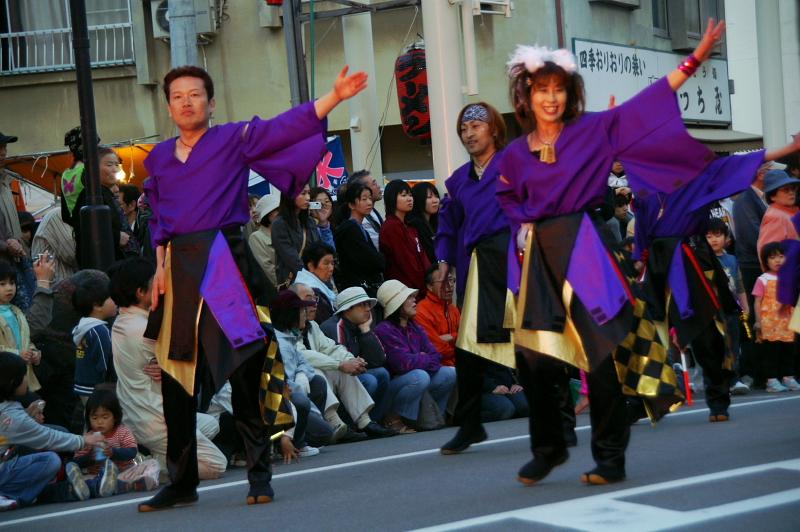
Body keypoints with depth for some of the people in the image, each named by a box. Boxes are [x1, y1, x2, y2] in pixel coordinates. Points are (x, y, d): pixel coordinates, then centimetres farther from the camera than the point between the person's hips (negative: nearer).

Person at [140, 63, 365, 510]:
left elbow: (287, 127, -6)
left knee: (243, 365, -7)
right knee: (176, 379, 5)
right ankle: (181, 481, 15)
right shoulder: (159, 158, 17)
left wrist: (335, 96, -17)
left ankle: (259, 474, 4)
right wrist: (161, 265, 11)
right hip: (180, 269, 4)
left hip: (225, 264, -4)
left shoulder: (234, 139, 5)